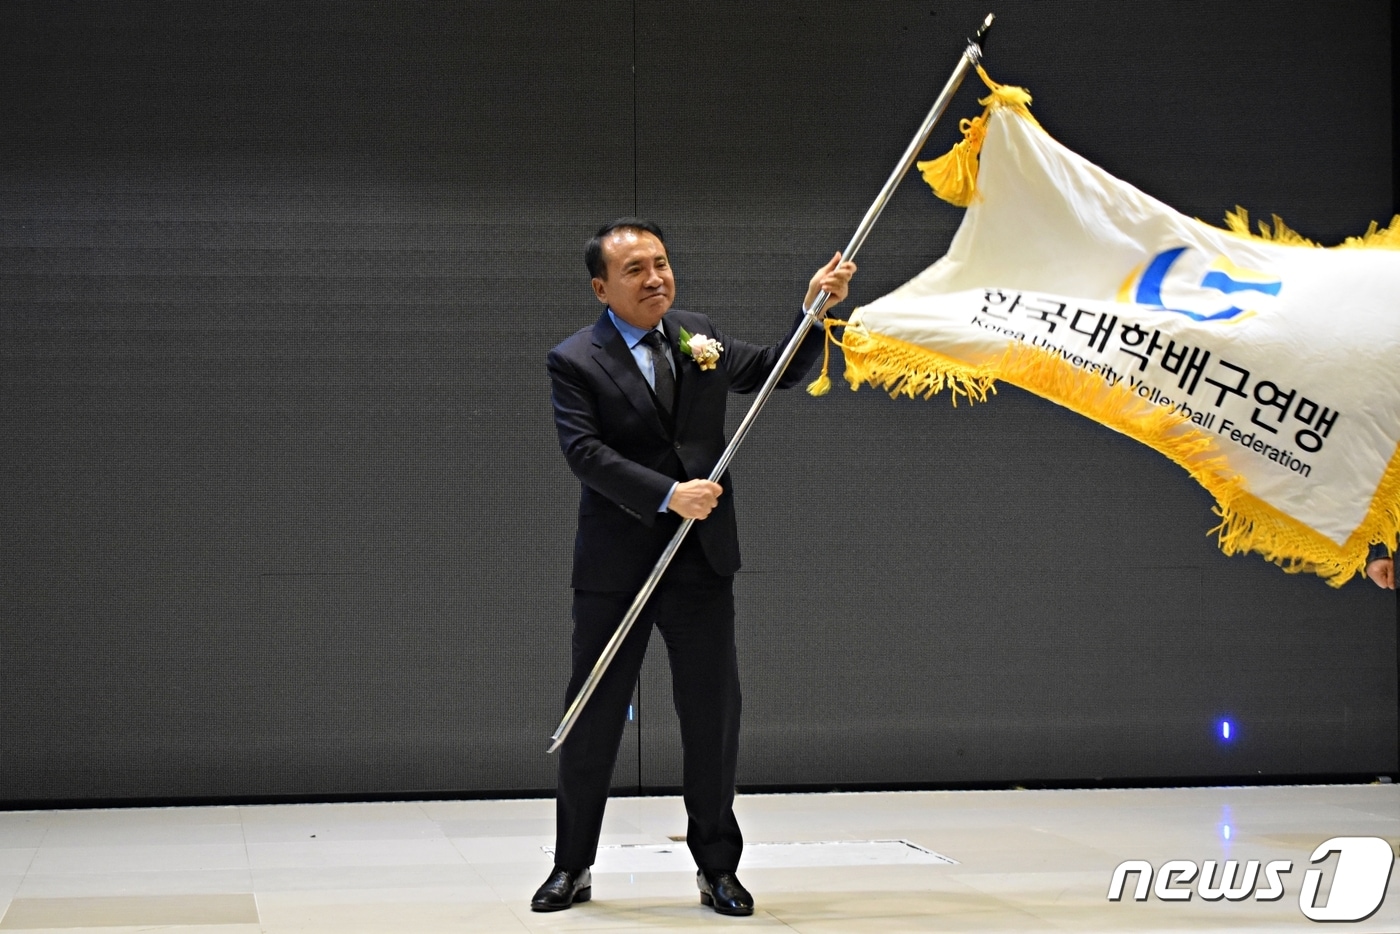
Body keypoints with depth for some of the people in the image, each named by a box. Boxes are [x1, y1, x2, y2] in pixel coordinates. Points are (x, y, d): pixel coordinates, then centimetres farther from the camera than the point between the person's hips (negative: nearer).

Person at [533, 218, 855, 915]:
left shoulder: (698, 337, 9)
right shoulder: (575, 362, -5)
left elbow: (779, 370, 15)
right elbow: (585, 451, -16)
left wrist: (815, 310, -2)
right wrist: (668, 495, -25)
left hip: (702, 562, 3)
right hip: (615, 568, -3)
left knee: (712, 715, 5)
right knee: (593, 719, 5)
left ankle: (717, 868, 16)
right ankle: (572, 867, 19)